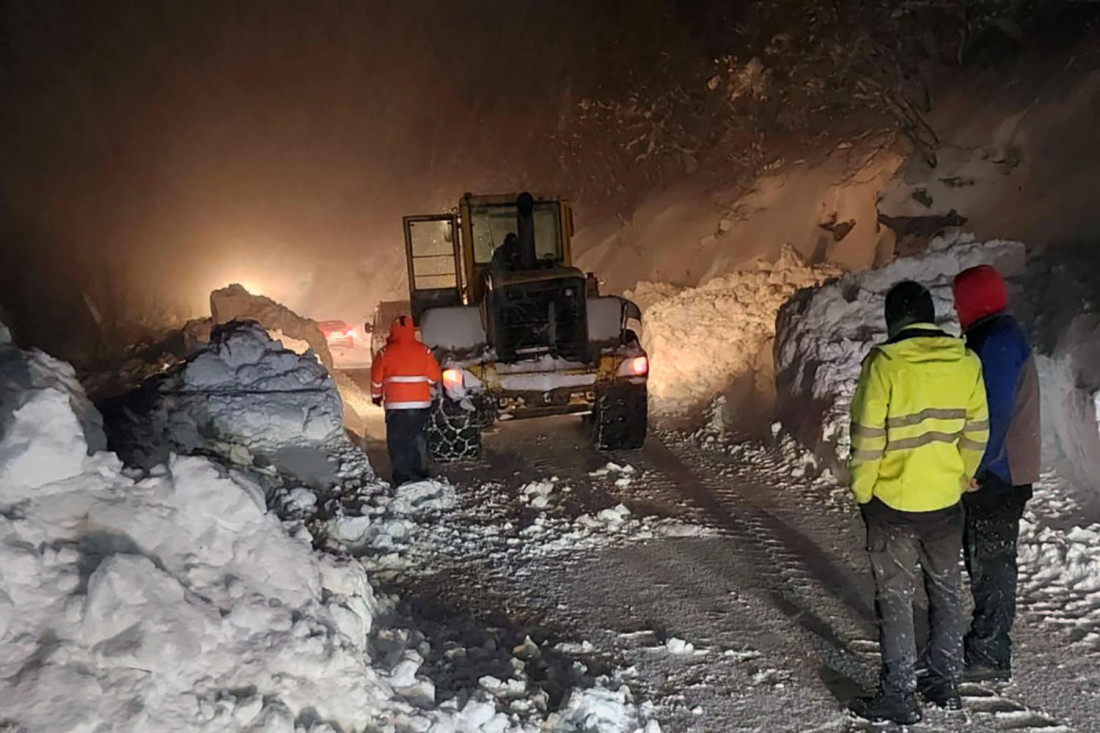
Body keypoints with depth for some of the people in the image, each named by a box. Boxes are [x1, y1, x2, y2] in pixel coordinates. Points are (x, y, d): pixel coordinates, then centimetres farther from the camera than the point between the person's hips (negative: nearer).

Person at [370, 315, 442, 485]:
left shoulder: (385, 353, -4)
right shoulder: (424, 351, 0)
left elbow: (376, 379, 2)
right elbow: (434, 377, 3)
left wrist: (376, 396, 19)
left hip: (395, 406, -2)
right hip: (421, 404, 2)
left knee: (398, 443, 4)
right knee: (418, 441, 16)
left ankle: (402, 480, 0)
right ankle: (421, 476, 20)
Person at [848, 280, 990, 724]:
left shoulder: (885, 363, -17)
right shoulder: (966, 362, -3)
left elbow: (868, 438, -15)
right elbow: (976, 435, 3)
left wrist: (862, 491, -2)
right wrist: (959, 480, 18)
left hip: (892, 502, -4)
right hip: (946, 502, 5)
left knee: (895, 599, 7)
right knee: (946, 593, 19)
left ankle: (898, 696, 14)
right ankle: (945, 685, 31)